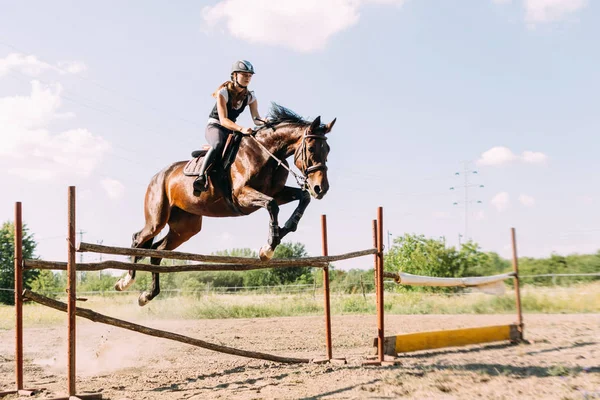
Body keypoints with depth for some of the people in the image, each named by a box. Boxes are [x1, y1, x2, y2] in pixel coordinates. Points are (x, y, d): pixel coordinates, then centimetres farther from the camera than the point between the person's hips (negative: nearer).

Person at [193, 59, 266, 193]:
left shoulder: (250, 97, 1)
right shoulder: (223, 92, -16)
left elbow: (256, 118, -8)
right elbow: (223, 120, -26)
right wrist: (241, 129, -43)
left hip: (231, 129, 7)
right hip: (214, 126, -7)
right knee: (218, 144, -39)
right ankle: (201, 178, -48)